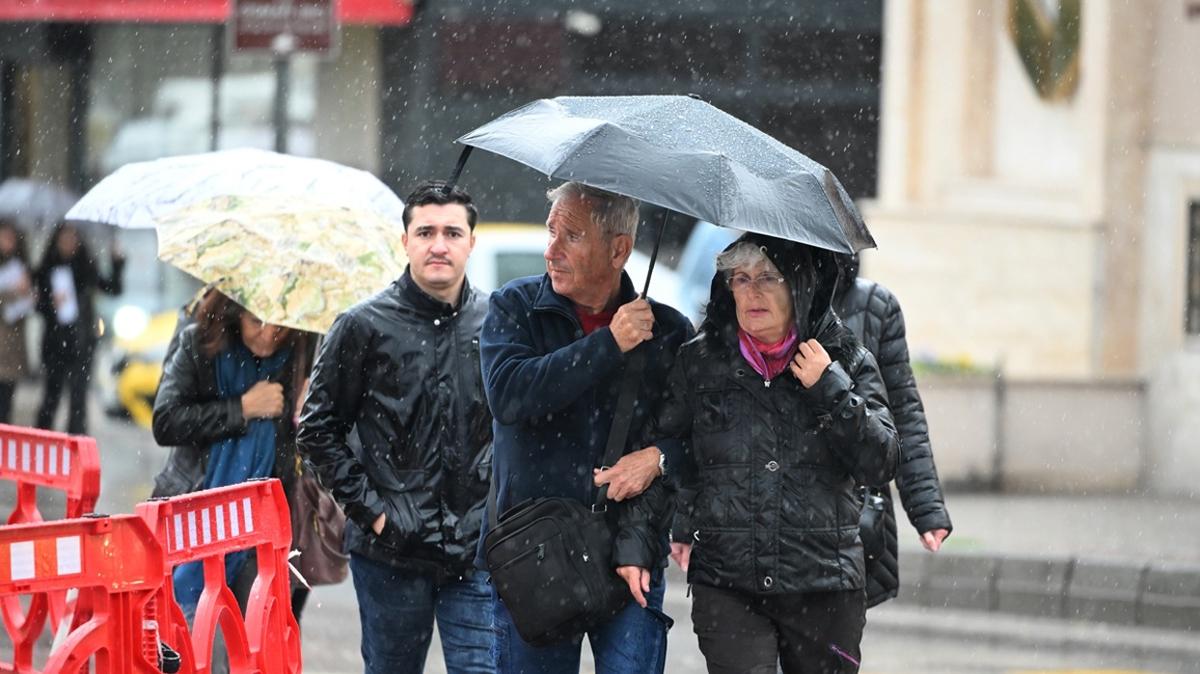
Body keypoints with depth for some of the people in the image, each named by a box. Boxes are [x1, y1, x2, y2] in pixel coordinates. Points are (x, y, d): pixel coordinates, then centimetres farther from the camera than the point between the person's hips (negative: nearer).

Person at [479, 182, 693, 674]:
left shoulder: (667, 330, 5)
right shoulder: (515, 309, 3)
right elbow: (508, 395, -15)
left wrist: (659, 458, -9)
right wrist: (608, 345, -15)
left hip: (632, 560, 0)